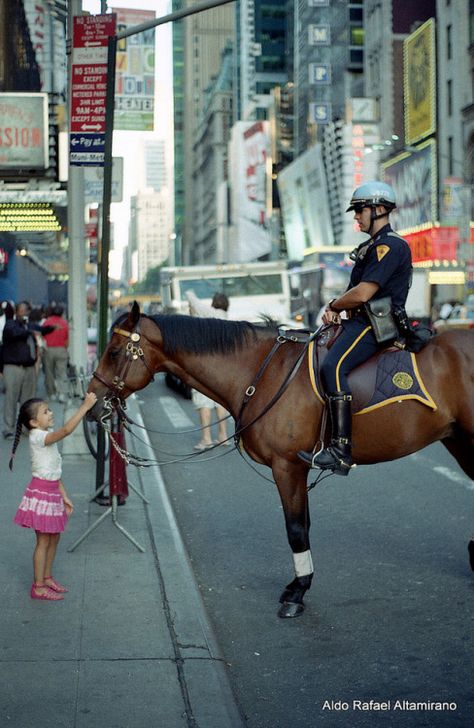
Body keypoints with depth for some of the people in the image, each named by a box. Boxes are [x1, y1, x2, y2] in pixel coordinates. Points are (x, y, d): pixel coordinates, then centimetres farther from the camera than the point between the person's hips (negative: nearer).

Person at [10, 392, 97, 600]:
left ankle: (47, 578, 30)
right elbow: (66, 430, -36)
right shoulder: (38, 437, -18)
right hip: (41, 492, -9)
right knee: (43, 540, -2)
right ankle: (38, 587, 7)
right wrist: (85, 406, -34)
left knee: (54, 537, 16)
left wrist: (64, 496, 13)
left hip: (52, 492, 9)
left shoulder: (47, 438, 11)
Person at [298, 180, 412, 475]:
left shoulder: (390, 245, -12)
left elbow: (362, 293, -20)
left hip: (376, 324, -12)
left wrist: (334, 306, -3)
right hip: (362, 321, 12)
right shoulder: (373, 246, 23)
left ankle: (341, 450, -36)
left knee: (333, 367, -31)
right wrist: (337, 307, 4)